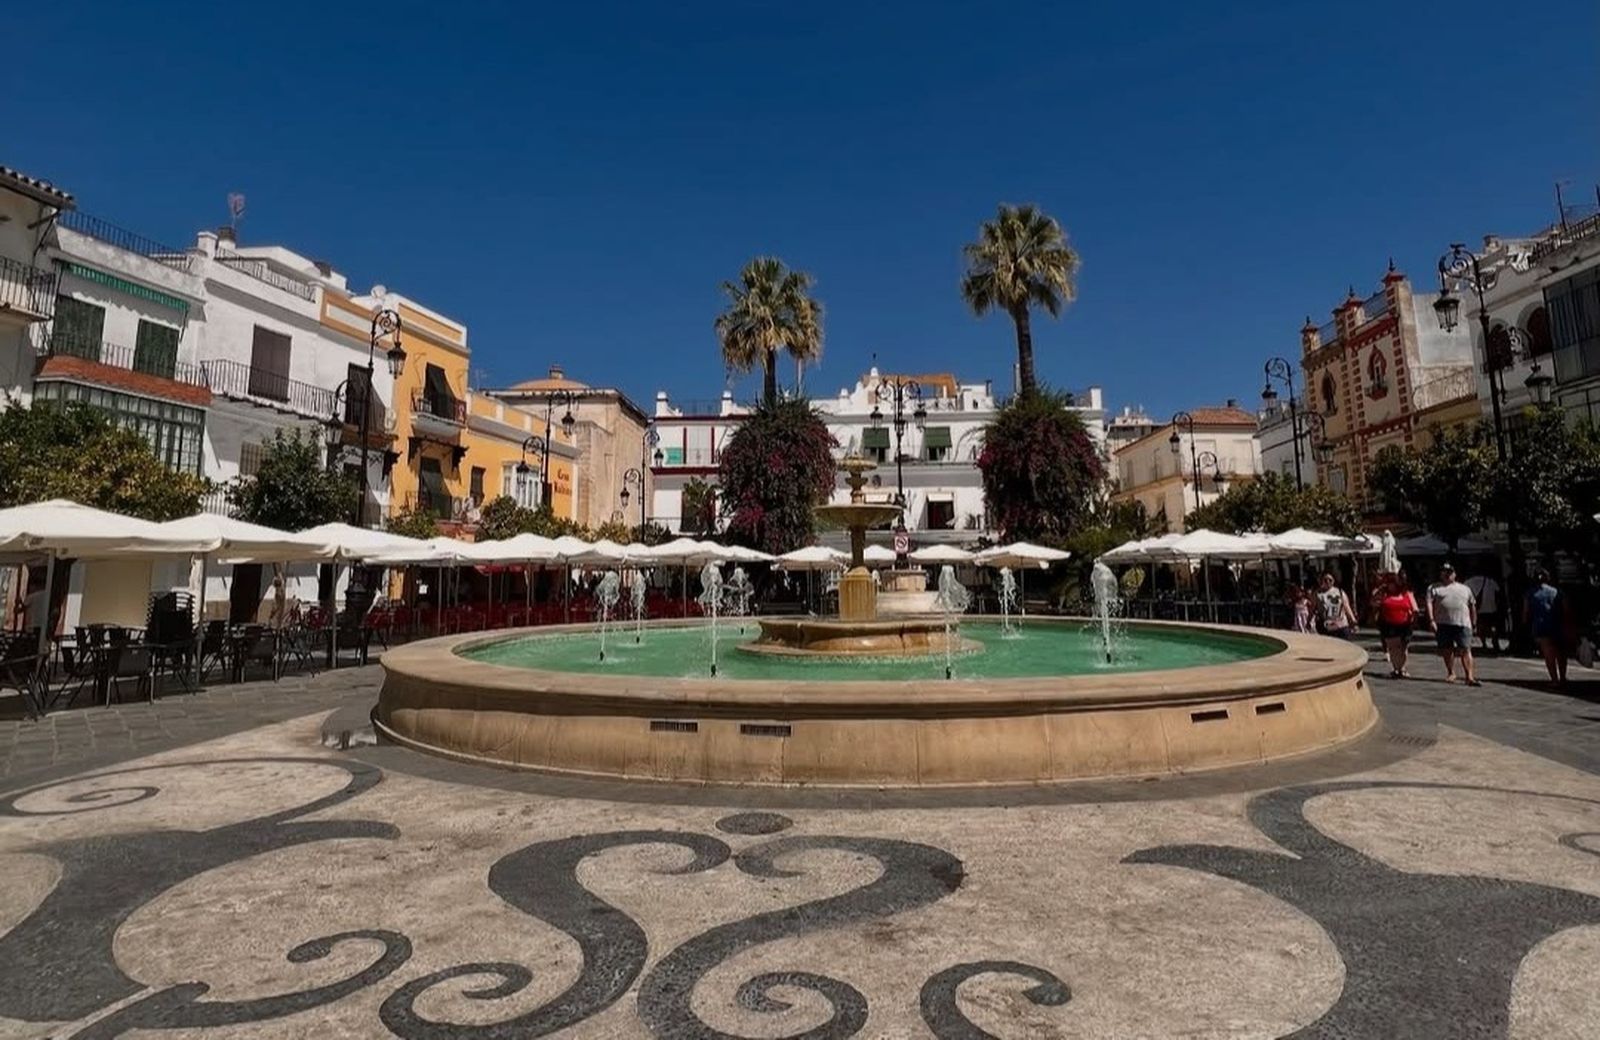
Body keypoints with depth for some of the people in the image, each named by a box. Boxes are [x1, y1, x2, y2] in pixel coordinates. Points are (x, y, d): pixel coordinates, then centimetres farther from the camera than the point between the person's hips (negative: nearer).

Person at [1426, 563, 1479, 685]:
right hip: (1443, 624, -1)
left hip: (1462, 624, 1)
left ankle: (1469, 677, -10)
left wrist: (1473, 623, 15)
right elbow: (1429, 604, 0)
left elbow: (1472, 606, 20)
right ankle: (1451, 673, 21)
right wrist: (1431, 620, -11)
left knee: (1466, 649, -8)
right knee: (1447, 649, 6)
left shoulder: (1465, 589, 19)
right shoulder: (1435, 588, 10)